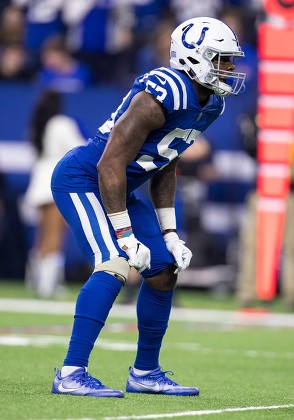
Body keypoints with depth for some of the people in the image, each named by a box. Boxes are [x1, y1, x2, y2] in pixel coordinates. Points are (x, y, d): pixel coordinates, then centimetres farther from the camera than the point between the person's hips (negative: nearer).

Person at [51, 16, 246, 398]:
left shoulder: (210, 105, 3)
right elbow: (110, 166, -27)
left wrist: (169, 233, 11)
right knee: (115, 265, -25)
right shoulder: (164, 95, -27)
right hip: (81, 180, -10)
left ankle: (145, 373, 24)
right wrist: (125, 235, -24)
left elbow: (165, 168, 15)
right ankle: (71, 374, -27)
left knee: (164, 271, 10)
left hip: (118, 189, 10)